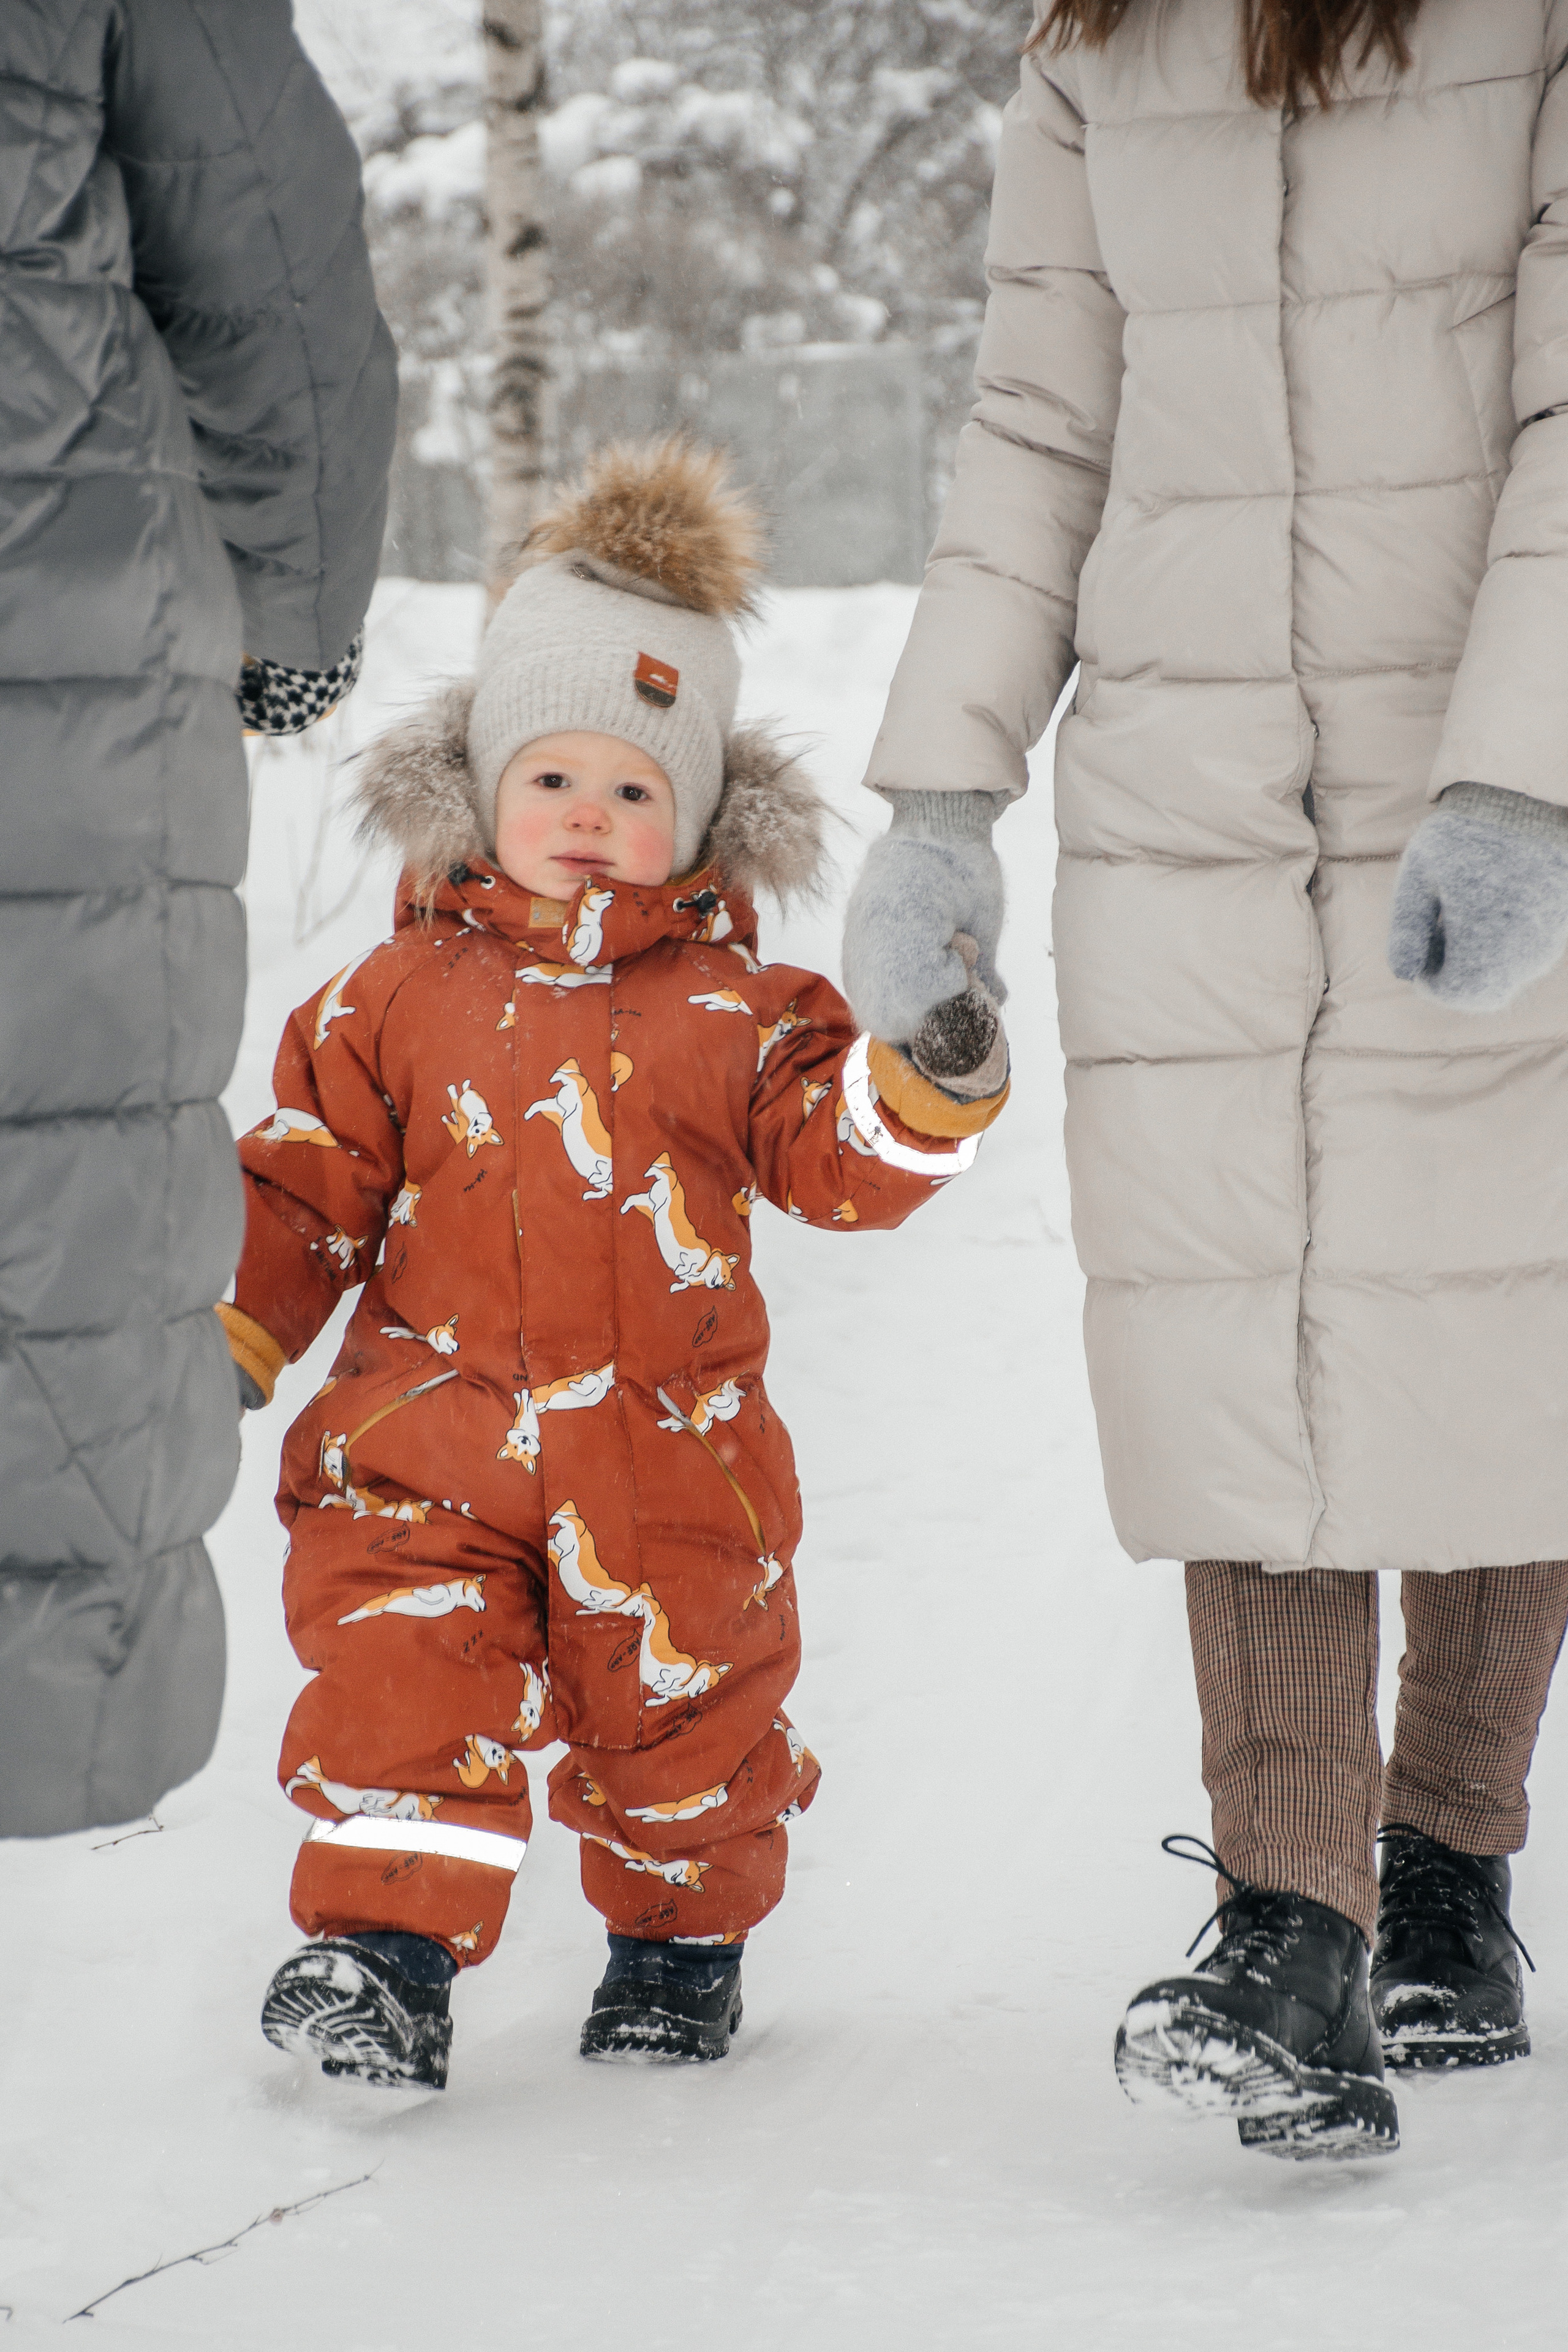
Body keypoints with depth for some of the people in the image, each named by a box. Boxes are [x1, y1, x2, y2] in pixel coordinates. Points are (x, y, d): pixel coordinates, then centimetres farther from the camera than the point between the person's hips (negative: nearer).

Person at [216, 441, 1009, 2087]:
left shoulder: (737, 1009, 2)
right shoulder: (403, 997, 3)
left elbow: (839, 1159, -2)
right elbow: (307, 1180, 5)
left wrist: (930, 1083, -20)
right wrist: (234, 1329, -5)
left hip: (665, 1458, 0)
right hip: (426, 1434, 0)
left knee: (683, 1704, 12)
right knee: (397, 1676, -13)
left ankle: (681, 1937, 34)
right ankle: (386, 1945, -7)